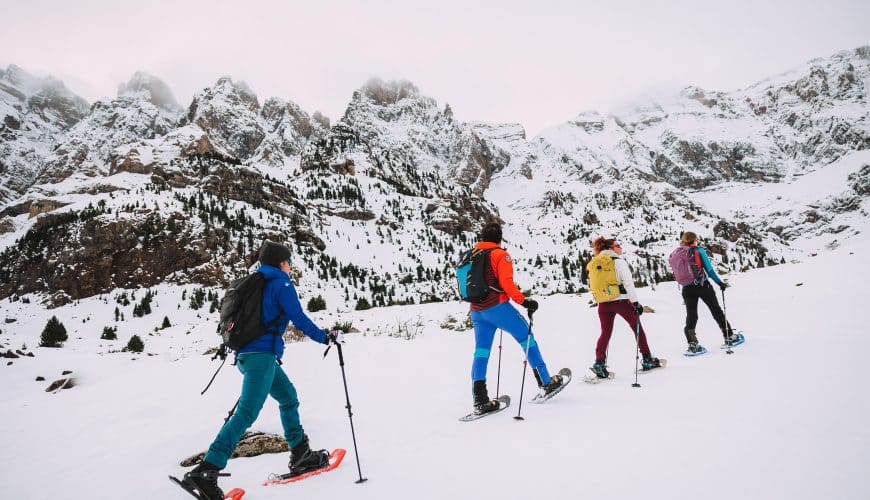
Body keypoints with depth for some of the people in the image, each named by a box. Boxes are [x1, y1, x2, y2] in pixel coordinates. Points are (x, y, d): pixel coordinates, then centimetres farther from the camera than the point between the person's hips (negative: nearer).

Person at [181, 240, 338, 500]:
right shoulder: (281, 284, -5)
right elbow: (299, 319, -9)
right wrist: (326, 337, 2)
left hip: (245, 354, 9)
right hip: (262, 354, -9)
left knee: (288, 396, 18)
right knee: (247, 413, -13)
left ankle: (300, 455, 21)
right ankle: (205, 472, -17)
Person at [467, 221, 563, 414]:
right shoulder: (500, 254, -5)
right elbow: (507, 283, -17)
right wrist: (523, 301, -18)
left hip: (476, 311, 6)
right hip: (498, 307, -6)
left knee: (481, 352, 5)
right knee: (527, 339, 9)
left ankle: (480, 400, 0)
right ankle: (545, 382, 17)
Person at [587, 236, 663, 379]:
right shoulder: (618, 261, -8)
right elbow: (628, 282, -14)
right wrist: (635, 302, -13)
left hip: (603, 303, 5)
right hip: (621, 301, -4)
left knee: (605, 333, 8)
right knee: (637, 328, 12)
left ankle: (599, 363, -4)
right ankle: (647, 359, 19)